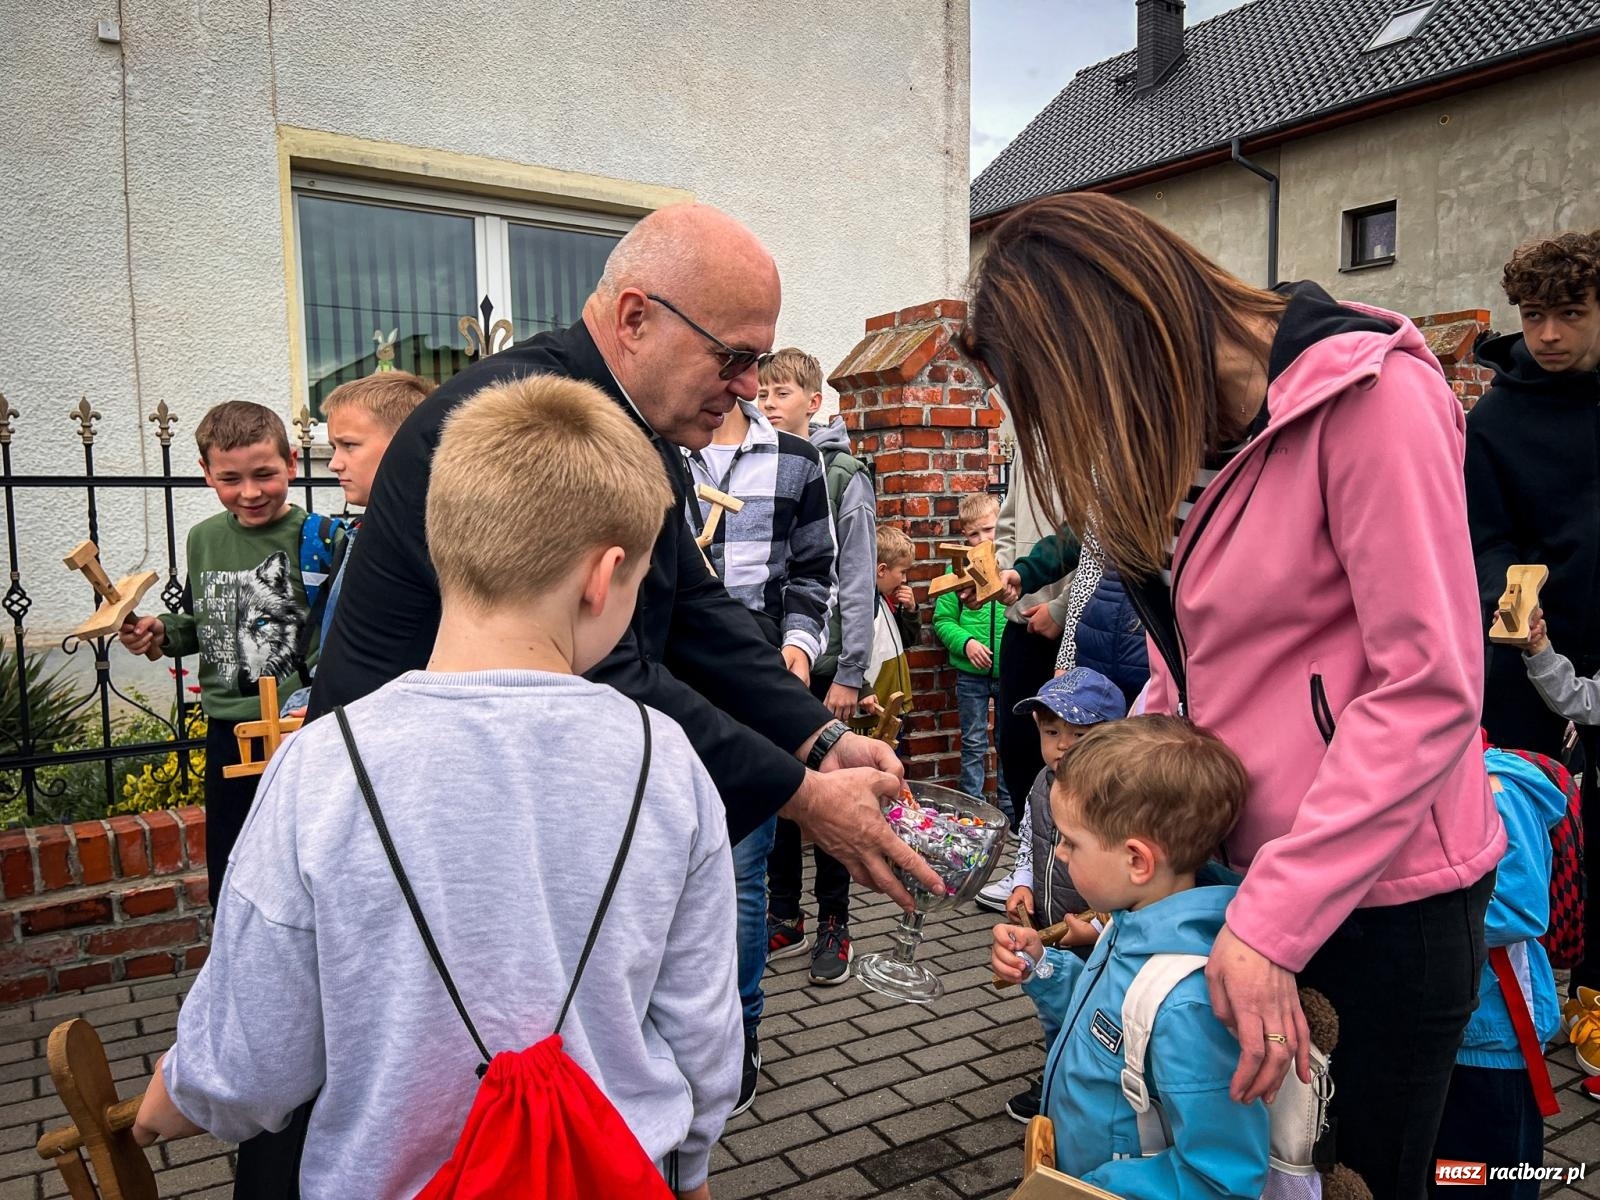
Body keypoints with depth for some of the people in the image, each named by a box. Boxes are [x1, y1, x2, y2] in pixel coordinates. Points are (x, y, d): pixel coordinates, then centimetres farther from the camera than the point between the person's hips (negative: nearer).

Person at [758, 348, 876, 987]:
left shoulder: (843, 476, -5)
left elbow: (858, 582, -9)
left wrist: (849, 673, -13)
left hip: (823, 662, -4)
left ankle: (834, 924, 19)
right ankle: (785, 916, 28)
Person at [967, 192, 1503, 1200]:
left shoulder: (1370, 391, -16)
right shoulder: (1182, 438, 8)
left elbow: (1430, 689, -20)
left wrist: (1274, 920, -21)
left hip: (1380, 891, -6)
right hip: (1241, 877, 7)